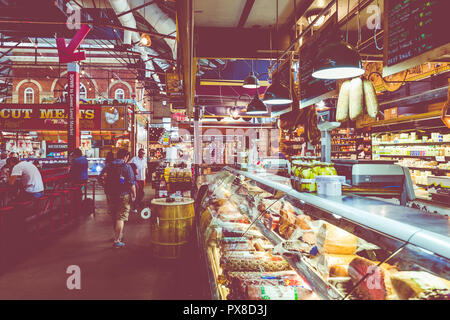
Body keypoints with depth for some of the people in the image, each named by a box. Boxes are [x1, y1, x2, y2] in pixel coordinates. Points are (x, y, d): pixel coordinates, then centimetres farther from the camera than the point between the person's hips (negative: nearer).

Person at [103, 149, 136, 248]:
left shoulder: (109, 166, 7)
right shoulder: (127, 167, -11)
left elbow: (105, 181, 11)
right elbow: (131, 183, -14)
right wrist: (134, 195, -6)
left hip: (111, 195, 6)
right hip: (124, 195, -6)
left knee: (114, 217, 20)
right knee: (121, 218, -2)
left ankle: (118, 235, 37)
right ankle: (117, 241, -3)